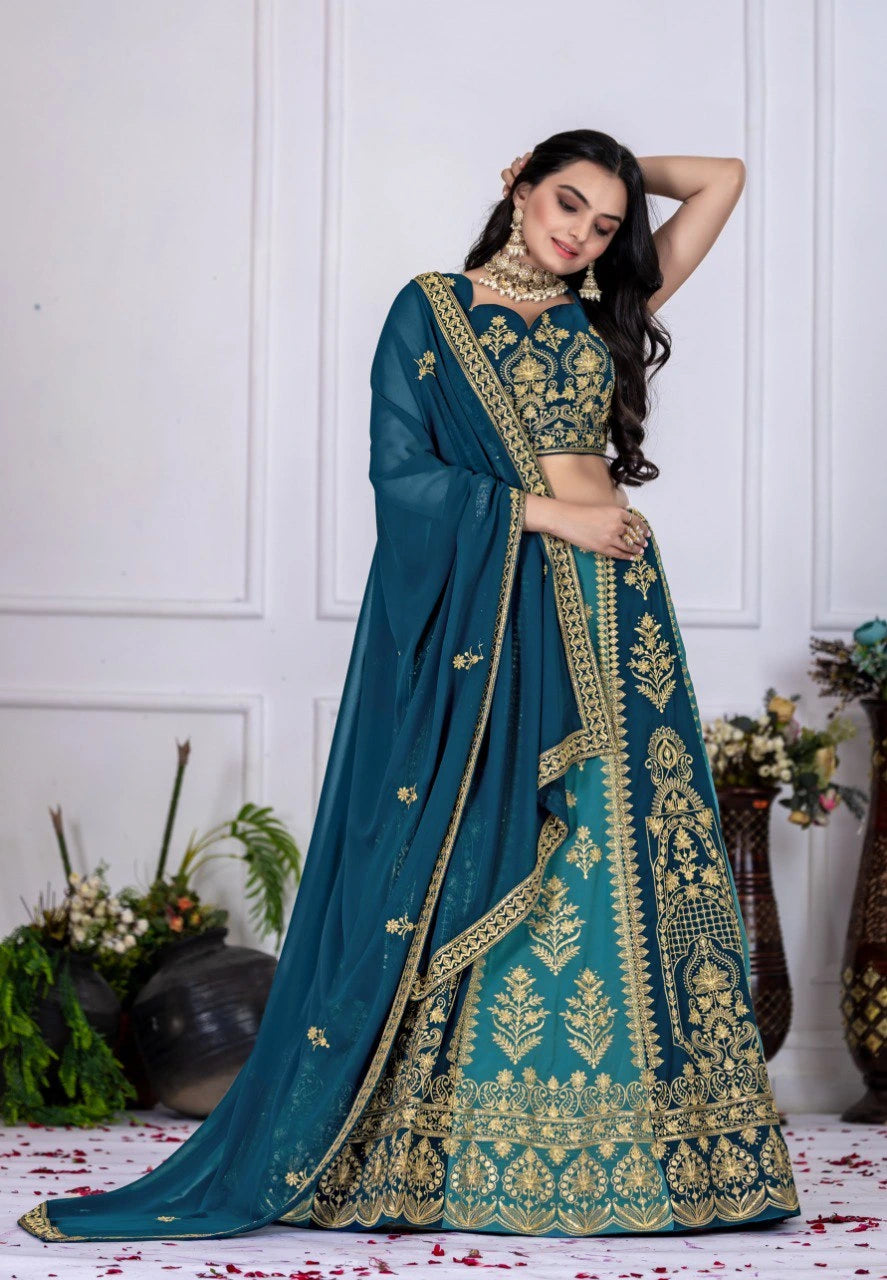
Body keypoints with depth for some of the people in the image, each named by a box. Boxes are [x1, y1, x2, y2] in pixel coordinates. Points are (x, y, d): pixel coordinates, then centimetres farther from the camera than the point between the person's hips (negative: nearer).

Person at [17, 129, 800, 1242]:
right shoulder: (431, 309, 5)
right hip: (479, 618, -4)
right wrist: (548, 513, -9)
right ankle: (446, 1150, 0)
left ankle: (613, 1143, 3)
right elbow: (400, 473, -5)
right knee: (463, 866, -5)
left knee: (617, 863, -1)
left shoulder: (604, 317, 16)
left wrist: (626, 171, 19)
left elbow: (724, 179, 18)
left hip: (609, 619, 4)